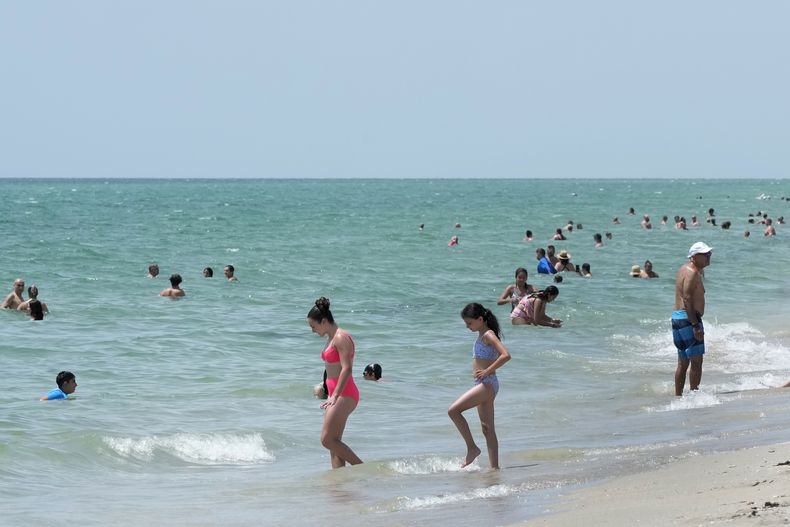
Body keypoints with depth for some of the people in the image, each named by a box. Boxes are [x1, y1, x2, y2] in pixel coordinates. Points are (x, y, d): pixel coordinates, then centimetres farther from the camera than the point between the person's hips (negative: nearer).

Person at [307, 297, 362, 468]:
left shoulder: (341, 338, -13)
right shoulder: (331, 338, 17)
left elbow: (347, 369, -23)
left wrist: (335, 396, -29)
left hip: (344, 394, -10)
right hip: (336, 395, 10)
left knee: (327, 440, -14)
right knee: (333, 443, 5)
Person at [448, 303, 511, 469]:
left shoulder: (488, 335, -12)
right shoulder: (482, 336, 17)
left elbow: (506, 355, -25)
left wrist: (487, 371, -22)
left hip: (487, 384, -10)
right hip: (483, 385, 10)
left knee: (453, 410, -16)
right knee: (487, 429, 9)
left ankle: (471, 448, -9)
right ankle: (494, 467, 10)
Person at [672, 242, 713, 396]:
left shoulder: (684, 269, 16)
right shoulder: (692, 272, -13)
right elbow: (687, 299, -22)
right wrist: (696, 326, -25)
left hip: (676, 318, 10)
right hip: (688, 318, -10)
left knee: (683, 362, 14)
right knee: (696, 361, -9)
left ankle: (678, 396, 16)